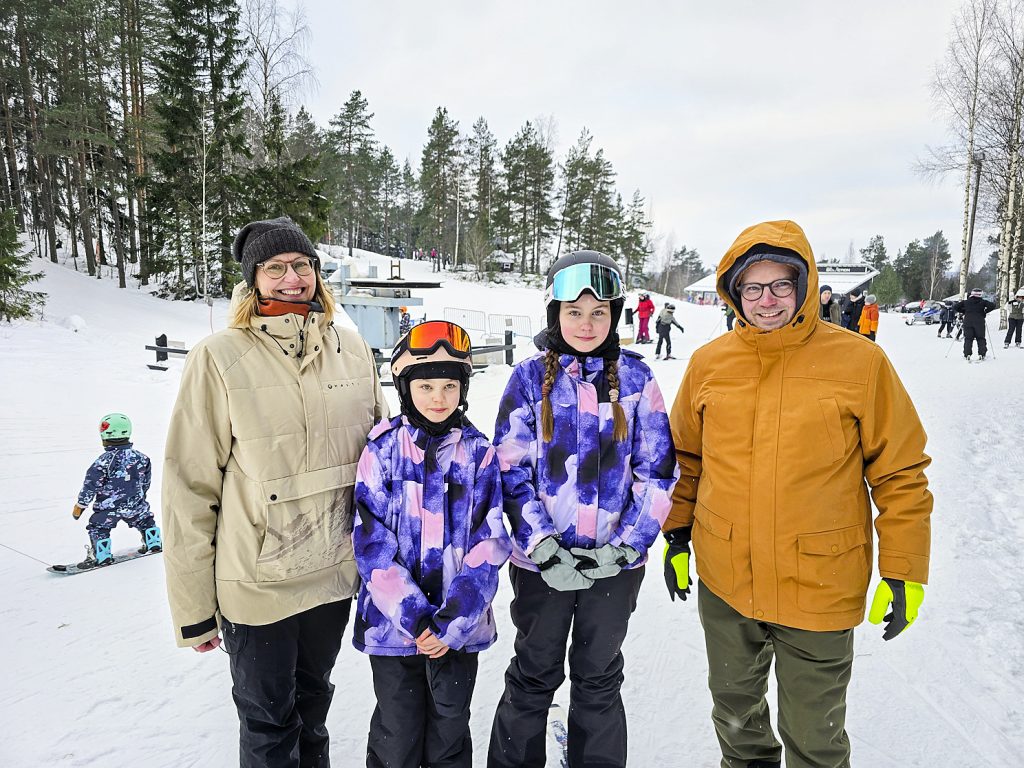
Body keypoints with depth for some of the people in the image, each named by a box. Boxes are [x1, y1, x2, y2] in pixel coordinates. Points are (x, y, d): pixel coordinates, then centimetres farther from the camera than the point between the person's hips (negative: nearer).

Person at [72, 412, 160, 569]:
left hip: (109, 507, -5)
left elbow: (91, 485, -13)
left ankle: (102, 556, 3)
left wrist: (80, 505, -1)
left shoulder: (104, 461, -18)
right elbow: (146, 481, 11)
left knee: (97, 527, 8)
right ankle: (153, 543, 35)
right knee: (144, 519, 25)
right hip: (135, 504, 5)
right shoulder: (141, 457, -2)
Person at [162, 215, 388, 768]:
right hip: (257, 582, -3)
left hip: (335, 572, 4)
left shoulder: (351, 349, -1)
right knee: (268, 723, 16)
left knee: (313, 700, 25)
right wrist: (193, 608, -7)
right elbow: (189, 486, -9)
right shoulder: (219, 359, -12)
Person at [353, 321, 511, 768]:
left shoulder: (479, 452, -4)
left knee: (451, 729, 19)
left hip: (460, 623, 1)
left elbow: (490, 541, -6)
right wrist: (411, 612, -16)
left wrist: (455, 617, -14)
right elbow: (371, 540, -10)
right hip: (393, 621, -1)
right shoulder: (383, 449, -7)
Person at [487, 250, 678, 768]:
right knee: (533, 677, 17)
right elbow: (511, 471, -6)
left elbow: (658, 469, -1)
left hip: (615, 563, 1)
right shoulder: (530, 377, -5)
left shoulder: (635, 377, -3)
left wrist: (626, 545, -9)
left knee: (599, 679, 20)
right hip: (542, 562, -1)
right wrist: (543, 547, -13)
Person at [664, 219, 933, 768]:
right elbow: (686, 457, 8)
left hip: (819, 589, -3)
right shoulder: (708, 363, -2)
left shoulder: (860, 362, -10)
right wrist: (676, 536, 10)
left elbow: (900, 472, -5)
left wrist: (904, 572, -4)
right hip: (723, 581, 3)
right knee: (734, 710, 25)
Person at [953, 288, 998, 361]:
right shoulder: (983, 302, 4)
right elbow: (992, 306, -7)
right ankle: (981, 354, -1)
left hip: (968, 322, 1)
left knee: (968, 339, 4)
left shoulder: (966, 302, 8)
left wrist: (963, 311, 15)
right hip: (979, 322, -1)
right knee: (981, 338, 9)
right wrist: (985, 311, 6)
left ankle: (967, 354, -10)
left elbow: (955, 307, 7)